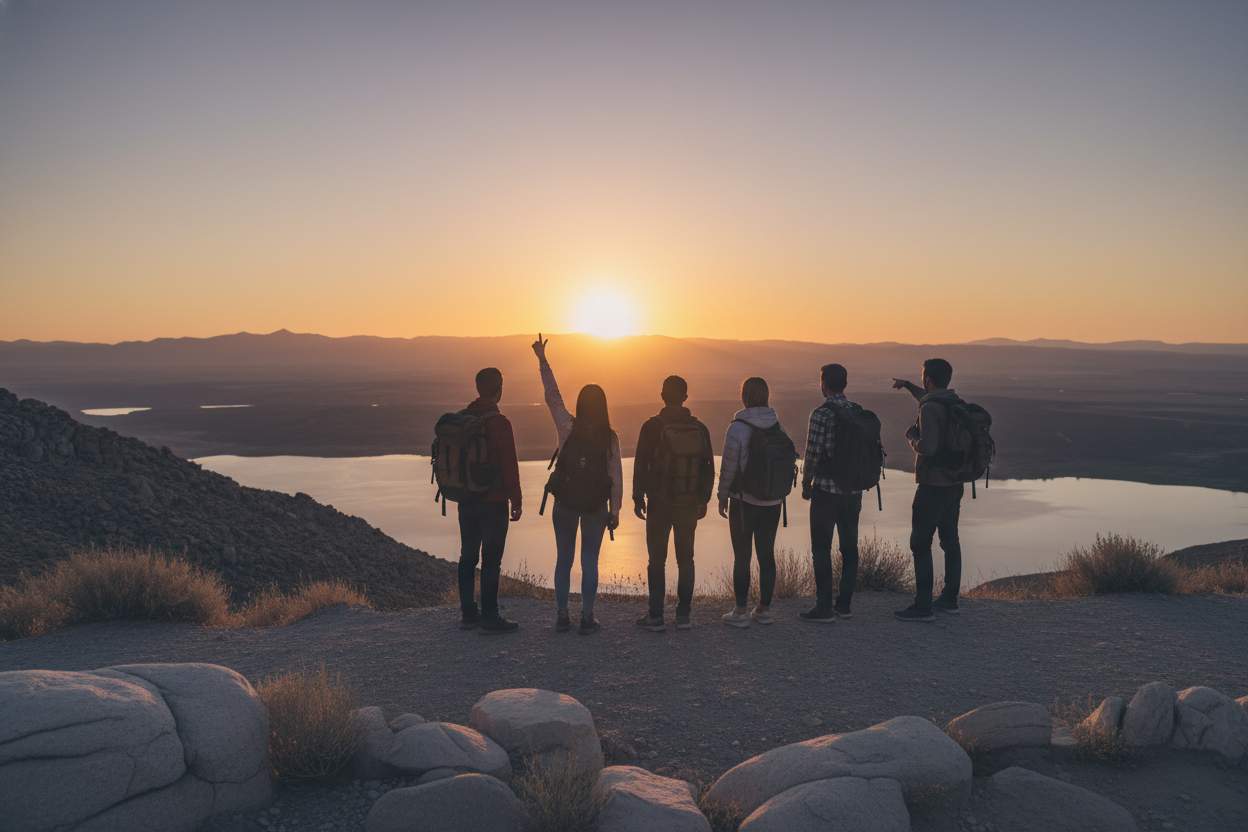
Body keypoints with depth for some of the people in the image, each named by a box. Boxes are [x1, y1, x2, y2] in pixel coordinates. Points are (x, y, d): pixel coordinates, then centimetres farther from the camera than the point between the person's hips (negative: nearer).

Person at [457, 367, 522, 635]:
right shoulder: (499, 423, -16)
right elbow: (509, 467, -16)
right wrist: (516, 501, -7)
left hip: (466, 500, 7)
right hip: (493, 502, -7)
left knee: (468, 555, 14)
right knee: (491, 559, -1)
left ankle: (468, 613, 22)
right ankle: (490, 619, 3)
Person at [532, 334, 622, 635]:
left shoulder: (567, 428, -9)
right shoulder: (609, 437, -7)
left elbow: (552, 395, -1)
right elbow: (616, 476, -5)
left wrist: (543, 361, 3)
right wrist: (614, 510, 3)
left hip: (565, 502, 0)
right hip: (596, 504, 0)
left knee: (564, 559, 11)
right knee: (590, 561, 8)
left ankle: (562, 616, 15)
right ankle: (587, 617, 11)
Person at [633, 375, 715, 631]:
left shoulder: (652, 427, -9)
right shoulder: (699, 429, 2)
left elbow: (641, 466, -8)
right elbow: (708, 468, 8)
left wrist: (637, 498, 2)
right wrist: (703, 501, 17)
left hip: (659, 504, -3)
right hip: (689, 505, 3)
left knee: (657, 560, 4)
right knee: (686, 559, 11)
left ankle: (656, 617, 7)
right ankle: (684, 615, 15)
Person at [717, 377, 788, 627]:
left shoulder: (737, 429, -14)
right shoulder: (779, 427, 2)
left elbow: (728, 468, -12)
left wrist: (722, 497, 1)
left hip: (744, 502, -4)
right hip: (772, 503, 5)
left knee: (742, 556, 3)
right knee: (767, 554, 11)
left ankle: (740, 613, 8)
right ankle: (764, 609, 19)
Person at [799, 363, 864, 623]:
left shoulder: (821, 414, -14)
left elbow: (813, 453, -15)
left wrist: (806, 483, 0)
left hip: (826, 490, -6)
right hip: (854, 490, 6)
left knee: (821, 549, 2)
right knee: (849, 547, 13)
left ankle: (824, 607, 5)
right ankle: (844, 603, 19)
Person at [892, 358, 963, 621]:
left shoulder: (929, 409, -20)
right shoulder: (955, 404, 9)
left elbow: (927, 447, -27)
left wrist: (911, 434, -7)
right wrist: (908, 386, 44)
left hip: (933, 486, -9)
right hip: (954, 484, 9)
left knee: (920, 543, -4)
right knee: (950, 540, 16)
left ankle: (923, 606, -3)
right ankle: (949, 599, 26)